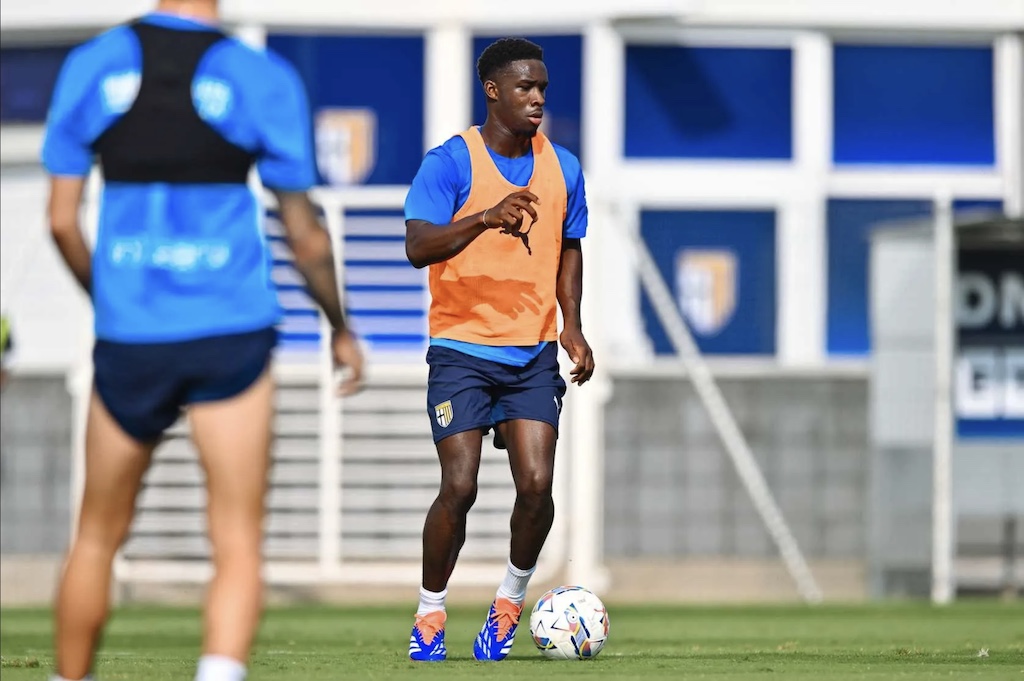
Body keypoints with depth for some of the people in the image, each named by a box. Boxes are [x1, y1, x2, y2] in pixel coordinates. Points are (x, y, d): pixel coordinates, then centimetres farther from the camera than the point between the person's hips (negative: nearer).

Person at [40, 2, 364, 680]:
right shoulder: (263, 79, -4)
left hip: (129, 337, 2)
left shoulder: (91, 65, 2)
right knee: (239, 548, -1)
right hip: (231, 335, -2)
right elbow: (305, 233, 2)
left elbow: (62, 221, 5)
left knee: (97, 540, 18)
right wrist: (341, 327, 18)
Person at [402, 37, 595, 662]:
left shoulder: (562, 167, 8)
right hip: (462, 346, -4)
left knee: (537, 484, -11)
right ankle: (430, 616, 8)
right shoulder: (450, 162, -8)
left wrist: (572, 326, 7)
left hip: (534, 352, 4)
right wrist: (486, 218, -37)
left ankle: (512, 598, 14)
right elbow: (418, 247, -20)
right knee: (460, 487, -11)